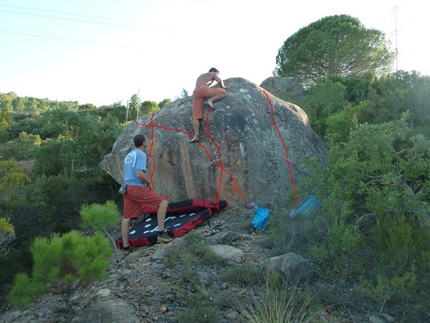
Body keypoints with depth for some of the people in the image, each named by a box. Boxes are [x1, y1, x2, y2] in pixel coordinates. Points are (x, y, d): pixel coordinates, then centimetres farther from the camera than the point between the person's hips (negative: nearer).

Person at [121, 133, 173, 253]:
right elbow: (140, 174, -20)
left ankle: (126, 246, 14)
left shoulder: (129, 155, 19)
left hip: (128, 188, 9)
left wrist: (146, 164, 24)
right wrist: (149, 182, -4)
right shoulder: (141, 154, -9)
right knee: (163, 202, -3)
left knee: (126, 218, 9)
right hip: (137, 188, -9)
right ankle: (161, 233, -6)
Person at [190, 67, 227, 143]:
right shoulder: (212, 74, 22)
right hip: (203, 89, -6)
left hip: (196, 92, 6)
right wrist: (222, 86, 26)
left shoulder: (201, 76, 39)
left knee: (196, 116, 0)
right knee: (224, 92, 6)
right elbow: (220, 81, 8)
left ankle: (196, 135, -9)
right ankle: (211, 100, -15)